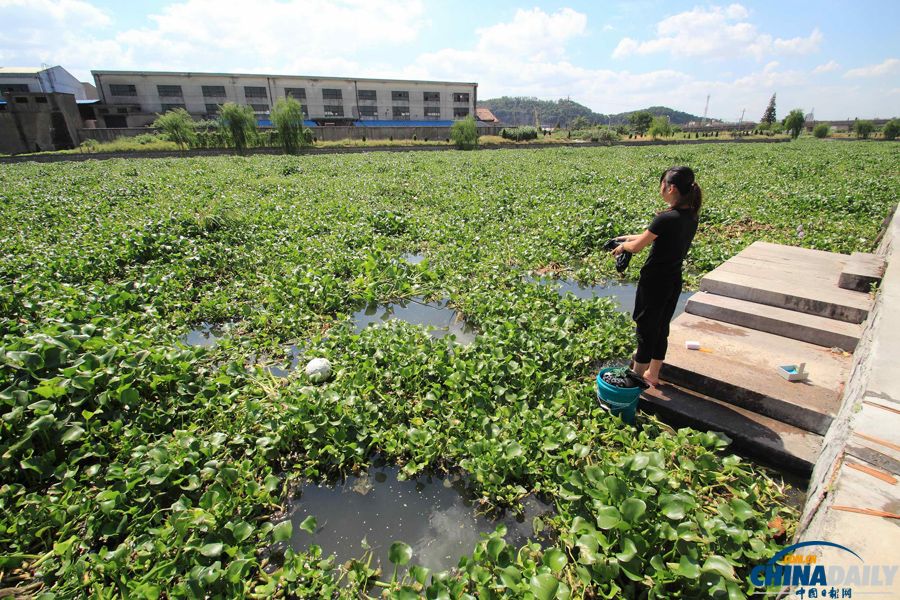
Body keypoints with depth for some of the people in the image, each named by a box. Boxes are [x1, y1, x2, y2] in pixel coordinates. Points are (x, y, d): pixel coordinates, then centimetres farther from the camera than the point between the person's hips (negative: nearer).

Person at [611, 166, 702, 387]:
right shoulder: (692, 216, 1)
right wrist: (632, 237, 18)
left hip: (654, 282, -8)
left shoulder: (666, 218, -23)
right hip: (674, 281, 8)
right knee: (661, 329, 20)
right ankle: (652, 374, 36)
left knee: (646, 330, 6)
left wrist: (622, 246, 6)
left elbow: (636, 247, -15)